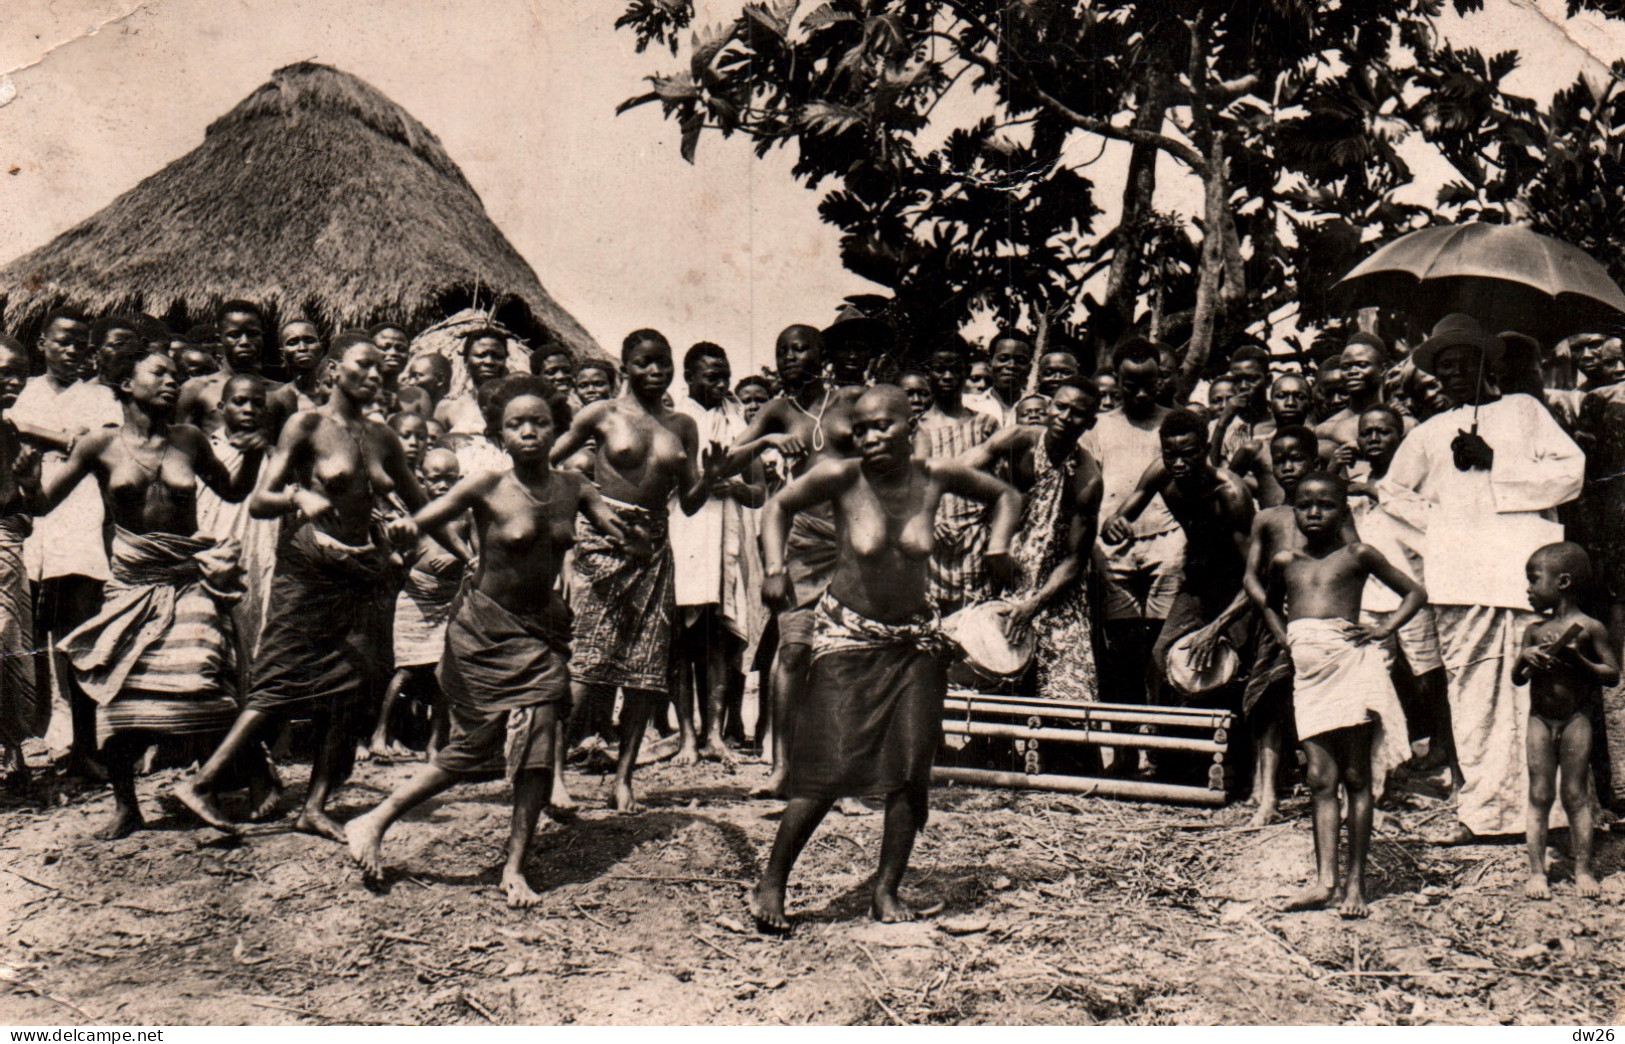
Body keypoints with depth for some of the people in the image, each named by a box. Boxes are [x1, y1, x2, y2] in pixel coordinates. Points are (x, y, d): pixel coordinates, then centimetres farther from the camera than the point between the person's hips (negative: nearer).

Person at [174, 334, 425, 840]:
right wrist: (298, 497, -28)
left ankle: (315, 807, 5)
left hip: (359, 576, 6)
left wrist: (402, 528, -1)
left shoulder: (383, 439, 11)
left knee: (344, 694, 1)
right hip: (307, 572, -6)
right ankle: (198, 783, -1)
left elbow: (422, 506, 21)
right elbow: (258, 503, -8)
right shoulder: (307, 425, -4)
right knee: (281, 686, -8)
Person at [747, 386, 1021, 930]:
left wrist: (999, 543, -6)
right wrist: (775, 569, -12)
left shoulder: (936, 477, -6)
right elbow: (778, 507, 2)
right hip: (847, 636, -3)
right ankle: (771, 882, 4)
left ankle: (887, 889, 14)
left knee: (911, 768, 0)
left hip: (915, 639, 3)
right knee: (830, 768, -10)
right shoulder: (840, 477, -13)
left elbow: (1005, 495, 11)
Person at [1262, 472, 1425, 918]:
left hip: (1351, 666, -3)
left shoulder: (1358, 555, 2)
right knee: (1321, 780, 1)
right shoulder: (1285, 561, 12)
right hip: (1308, 672, 4)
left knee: (1356, 777, 1)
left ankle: (1356, 881, 5)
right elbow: (1272, 605, 32)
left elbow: (1415, 593, 10)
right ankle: (1325, 880, 0)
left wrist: (1383, 630, -4)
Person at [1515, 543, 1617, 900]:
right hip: (1540, 720, 3)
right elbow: (1518, 679, 9)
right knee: (1539, 796, 4)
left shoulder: (1590, 628, -5)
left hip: (1576, 720, -3)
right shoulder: (1534, 630, 6)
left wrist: (1579, 661, -19)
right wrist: (1525, 658, -11)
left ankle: (1583, 870, 12)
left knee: (1576, 796, 3)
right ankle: (1537, 871, 8)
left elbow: (1613, 675, -5)